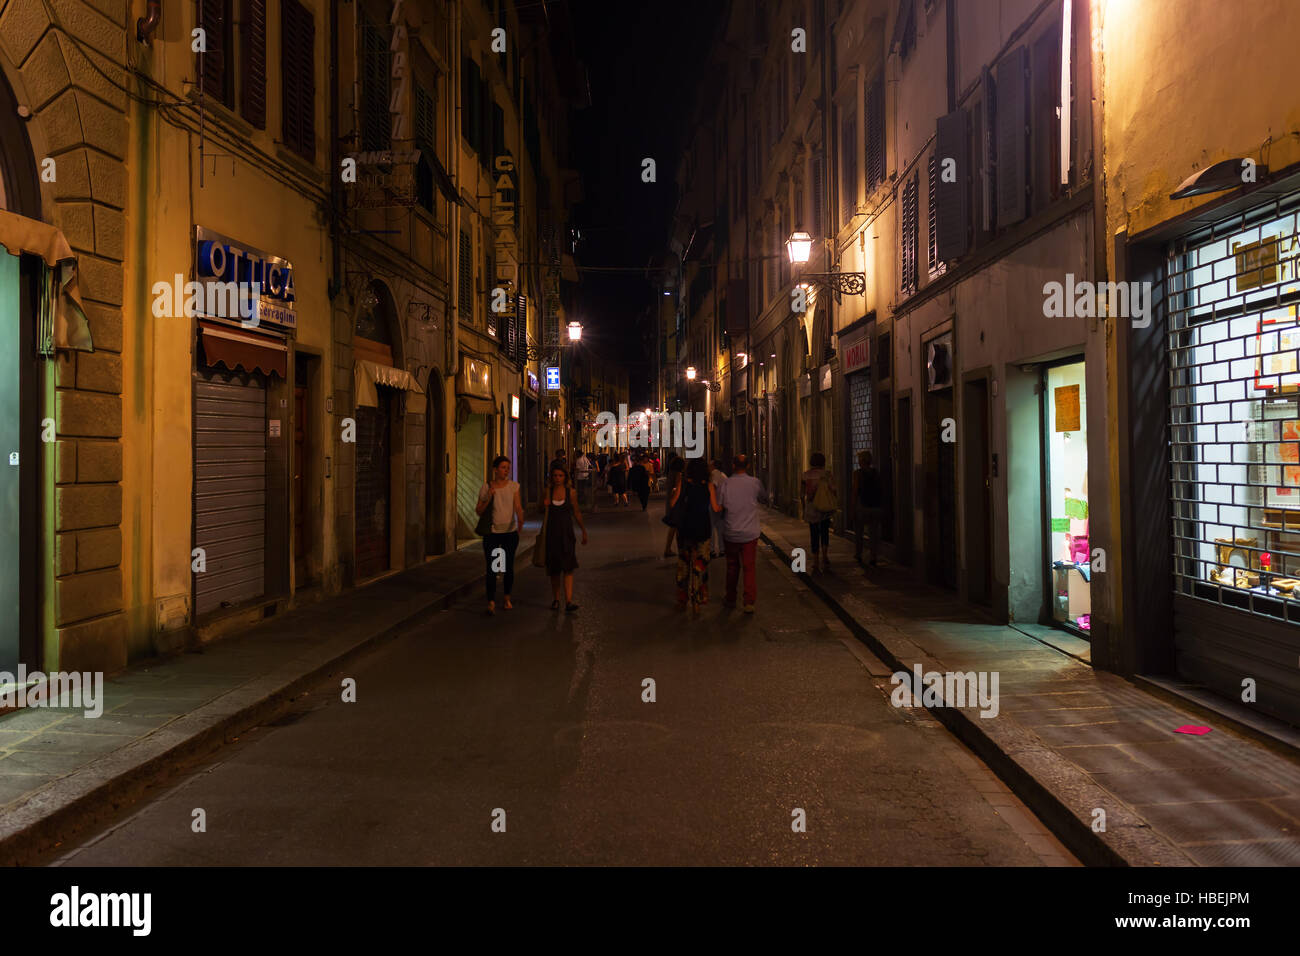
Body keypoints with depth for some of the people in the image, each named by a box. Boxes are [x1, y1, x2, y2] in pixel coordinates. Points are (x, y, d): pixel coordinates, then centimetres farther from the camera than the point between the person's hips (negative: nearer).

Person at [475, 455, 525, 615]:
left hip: (510, 532, 1)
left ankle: (507, 598, 28)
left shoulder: (514, 486, 0)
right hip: (492, 533, -1)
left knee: (509, 567, 10)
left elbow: (518, 506, -10)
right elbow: (479, 510, 0)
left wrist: (521, 519, -30)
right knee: (492, 568, -7)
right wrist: (488, 498, -17)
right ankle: (491, 602, -4)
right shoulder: (486, 488, -2)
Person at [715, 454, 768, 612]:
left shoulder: (725, 484, -7)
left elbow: (718, 507, -5)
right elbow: (764, 500, 9)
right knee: (749, 567, 4)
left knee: (732, 567, 16)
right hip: (750, 533, -1)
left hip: (730, 533, 1)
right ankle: (749, 602, -6)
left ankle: (730, 599, 25)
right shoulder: (755, 483, -6)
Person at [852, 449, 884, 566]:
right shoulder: (876, 473, 5)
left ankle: (858, 555, 23)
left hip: (862, 506, -3)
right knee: (874, 533, 5)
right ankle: (873, 558, 1)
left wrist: (853, 509, -6)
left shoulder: (858, 473, -7)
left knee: (858, 532, 14)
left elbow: (855, 492, -9)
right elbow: (879, 490, 6)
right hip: (875, 506, 3)